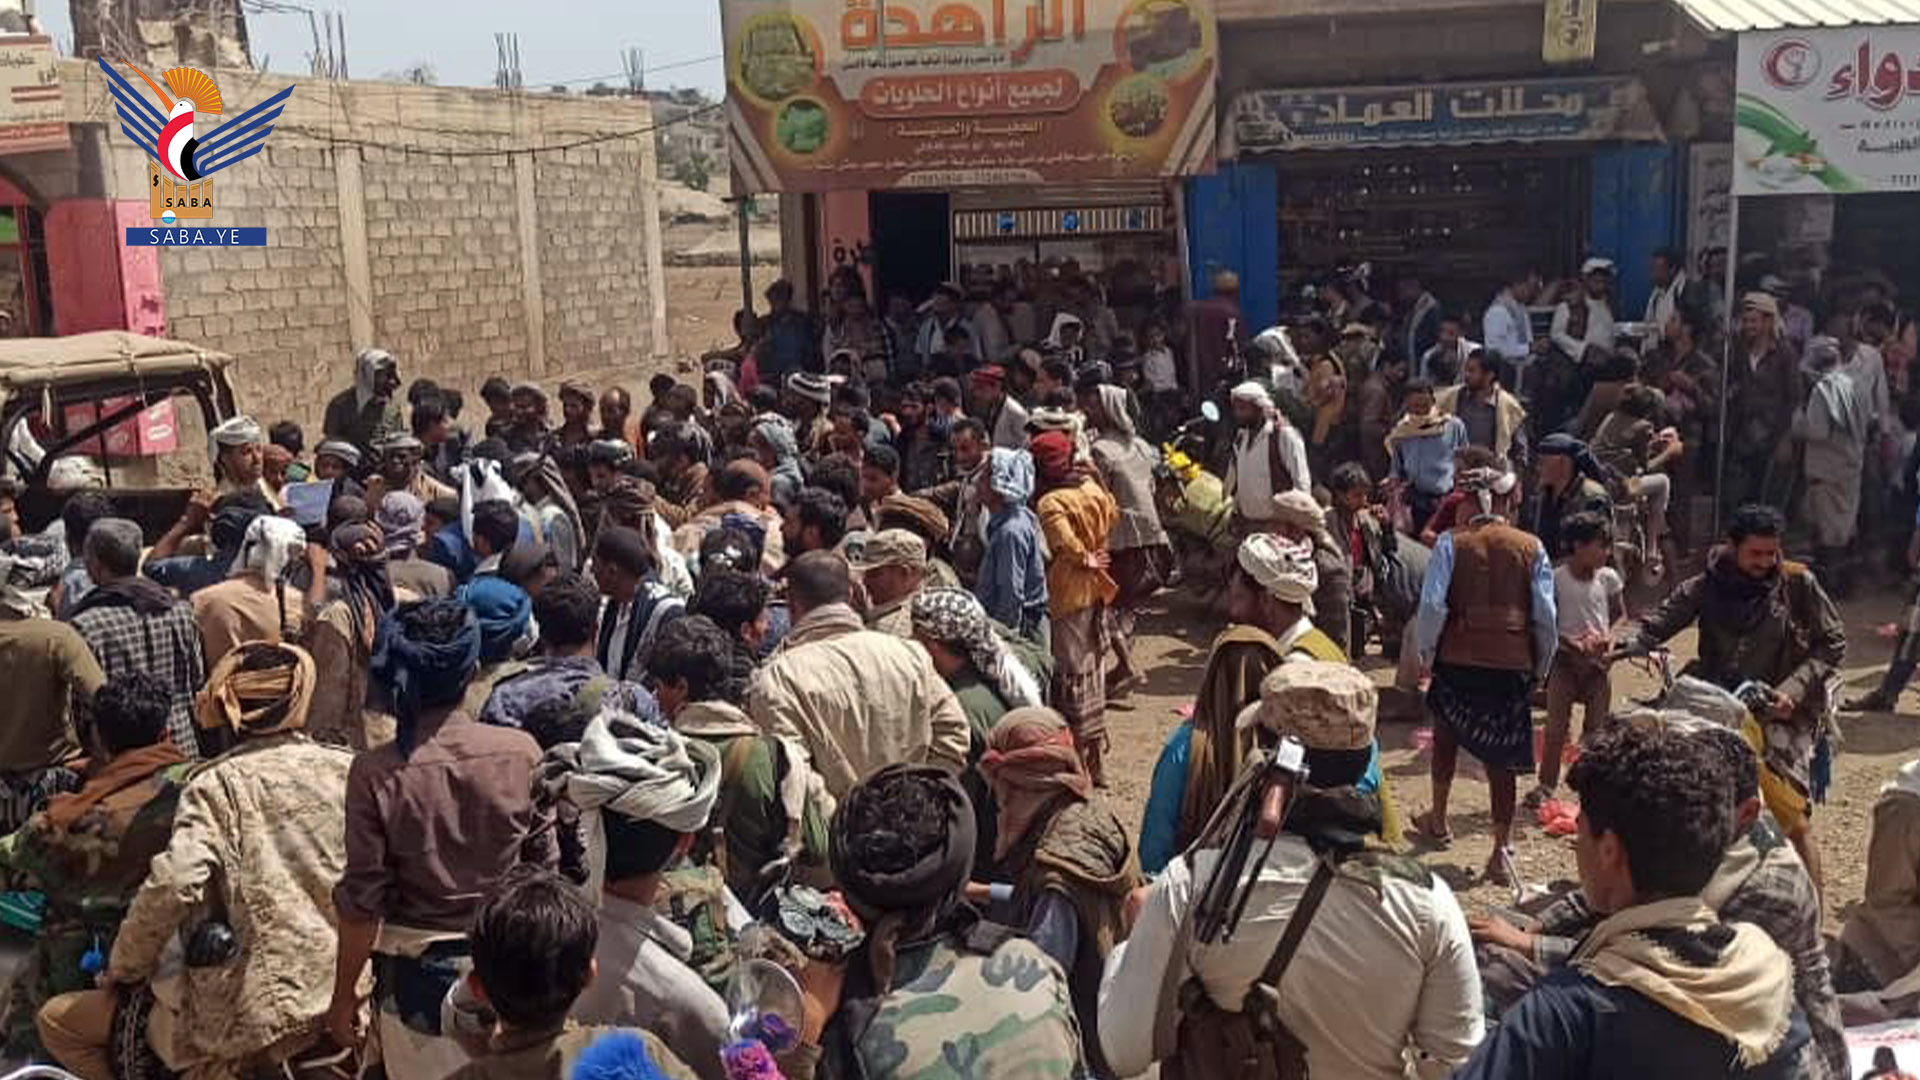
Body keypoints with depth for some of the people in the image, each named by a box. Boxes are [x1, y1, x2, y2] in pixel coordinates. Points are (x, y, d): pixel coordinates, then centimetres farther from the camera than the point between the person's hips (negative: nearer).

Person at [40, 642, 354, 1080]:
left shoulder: (217, 785, -8)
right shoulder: (348, 770, 1)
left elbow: (172, 885, -19)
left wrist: (124, 971, -3)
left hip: (251, 1016, -5)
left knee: (58, 1021, 12)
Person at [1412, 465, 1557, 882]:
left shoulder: (1451, 543, -6)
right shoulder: (1531, 548, -1)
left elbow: (1433, 604, -13)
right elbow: (1546, 615, -2)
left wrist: (1426, 651, 1)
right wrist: (1541, 667, 10)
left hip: (1458, 659, 0)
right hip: (1512, 663, 1)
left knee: (1446, 737, 23)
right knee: (1502, 756, 6)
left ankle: (1438, 819, 37)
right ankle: (1501, 850, 4)